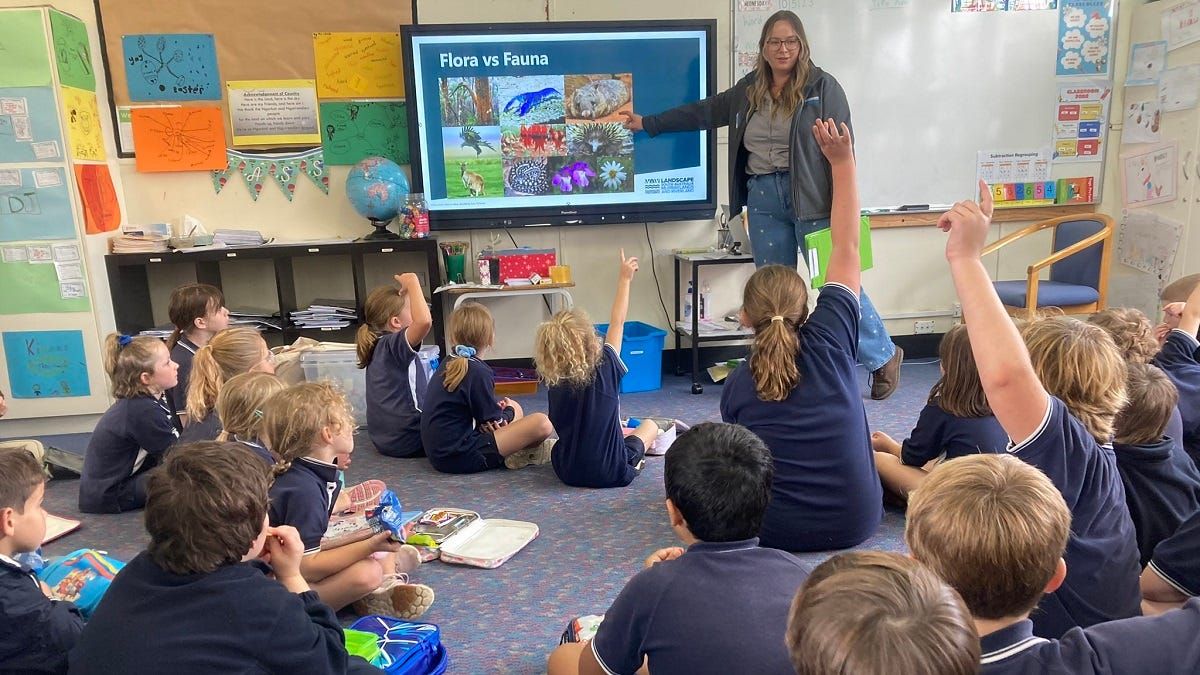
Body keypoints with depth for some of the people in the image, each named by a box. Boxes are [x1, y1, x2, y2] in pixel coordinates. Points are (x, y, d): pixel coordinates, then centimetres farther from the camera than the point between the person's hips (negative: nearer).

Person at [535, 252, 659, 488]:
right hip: (612, 474, -4)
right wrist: (624, 279, 9)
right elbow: (617, 322, -2)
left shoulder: (553, 385, -6)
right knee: (650, 425, 22)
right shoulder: (604, 368, -16)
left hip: (568, 472, 4)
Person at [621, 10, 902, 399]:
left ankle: (884, 357, 17)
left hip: (812, 198, -5)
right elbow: (704, 112, 22)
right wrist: (648, 123, 23)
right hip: (763, 199, 5)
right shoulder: (747, 91, 12)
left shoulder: (822, 87, -3)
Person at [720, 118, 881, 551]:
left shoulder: (735, 386, -5)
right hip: (857, 523, 1)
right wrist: (843, 162, 5)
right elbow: (846, 248, 0)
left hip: (776, 530, 0)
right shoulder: (829, 341, -8)